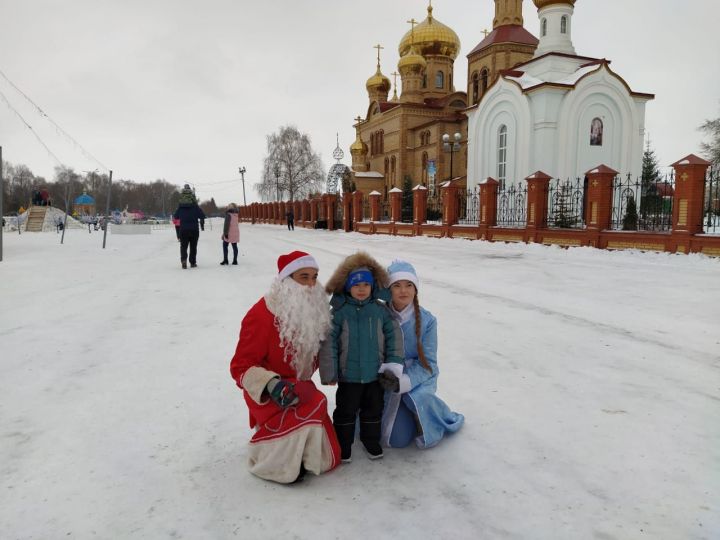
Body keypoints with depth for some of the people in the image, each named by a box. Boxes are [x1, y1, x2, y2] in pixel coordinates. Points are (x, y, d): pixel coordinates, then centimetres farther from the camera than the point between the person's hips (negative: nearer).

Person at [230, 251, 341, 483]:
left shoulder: (313, 309, -1)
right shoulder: (262, 316, -23)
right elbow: (240, 367, -19)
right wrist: (270, 385, -34)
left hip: (299, 385, 7)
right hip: (266, 393, -7)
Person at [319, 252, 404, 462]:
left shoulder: (381, 310, -3)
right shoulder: (339, 311, -11)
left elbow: (393, 336, 1)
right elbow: (329, 343, -11)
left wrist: (394, 364, -3)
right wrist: (329, 372, -12)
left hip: (375, 374, 3)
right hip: (348, 375, -2)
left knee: (373, 409, 18)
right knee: (346, 411, 11)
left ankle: (371, 441, 39)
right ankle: (343, 445, 29)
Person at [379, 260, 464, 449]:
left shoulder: (427, 320, -8)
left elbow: (428, 362, -8)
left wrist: (403, 382, -23)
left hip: (418, 378, 1)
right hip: (387, 381, 0)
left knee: (418, 397, -31)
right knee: (397, 439, -9)